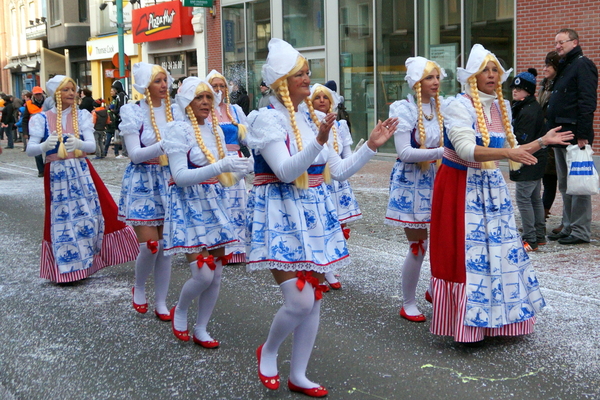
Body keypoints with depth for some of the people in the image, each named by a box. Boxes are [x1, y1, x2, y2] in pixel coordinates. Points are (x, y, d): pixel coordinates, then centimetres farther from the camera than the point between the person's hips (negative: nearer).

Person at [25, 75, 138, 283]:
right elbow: (30, 149, -12)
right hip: (57, 175, -1)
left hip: (82, 172, 1)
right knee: (61, 220, 3)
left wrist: (78, 144, -34)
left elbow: (92, 145, -10)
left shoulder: (82, 115, 1)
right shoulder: (41, 119, -2)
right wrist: (45, 146, -36)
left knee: (91, 215, 0)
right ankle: (66, 269, 14)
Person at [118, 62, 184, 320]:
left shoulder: (175, 111, 6)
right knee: (149, 245, -9)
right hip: (143, 182, -3)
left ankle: (161, 303, 16)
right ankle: (139, 288, 21)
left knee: (165, 246, 5)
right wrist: (163, 146, -27)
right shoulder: (133, 112, -5)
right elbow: (135, 154, -13)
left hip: (169, 181, 4)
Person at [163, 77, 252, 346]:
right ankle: (179, 311, 18)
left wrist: (241, 168, 0)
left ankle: (201, 329, 23)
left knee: (217, 273, 7)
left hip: (215, 203, 7)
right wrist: (221, 167, -30)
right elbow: (180, 176, -21)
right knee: (203, 274, -12)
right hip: (189, 205, -7)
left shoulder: (216, 131, 9)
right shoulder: (178, 130, -11)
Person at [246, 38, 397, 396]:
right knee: (300, 300, -13)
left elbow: (339, 171, 13)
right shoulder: (267, 119, -10)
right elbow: (286, 171, -23)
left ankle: (298, 376, 23)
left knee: (314, 299, 9)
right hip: (281, 216, -7)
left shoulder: (309, 119, 11)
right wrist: (319, 140, -34)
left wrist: (371, 146, 3)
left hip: (314, 215, 7)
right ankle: (268, 351, 18)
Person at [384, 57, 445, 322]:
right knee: (418, 246, -1)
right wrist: (441, 151, -25)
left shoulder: (440, 108, 6)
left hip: (436, 180, 6)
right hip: (411, 183, -5)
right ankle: (408, 304, 17)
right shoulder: (404, 109, -11)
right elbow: (405, 152, -19)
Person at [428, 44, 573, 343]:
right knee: (466, 252, -4)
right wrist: (506, 152, -34)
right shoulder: (458, 106, -11)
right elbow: (466, 150, -24)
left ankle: (496, 318, 20)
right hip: (461, 188, -7)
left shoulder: (501, 107, 10)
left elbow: (510, 152, 16)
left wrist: (542, 141, 9)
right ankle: (467, 323, 7)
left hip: (492, 187, 7)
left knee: (500, 249, 7)